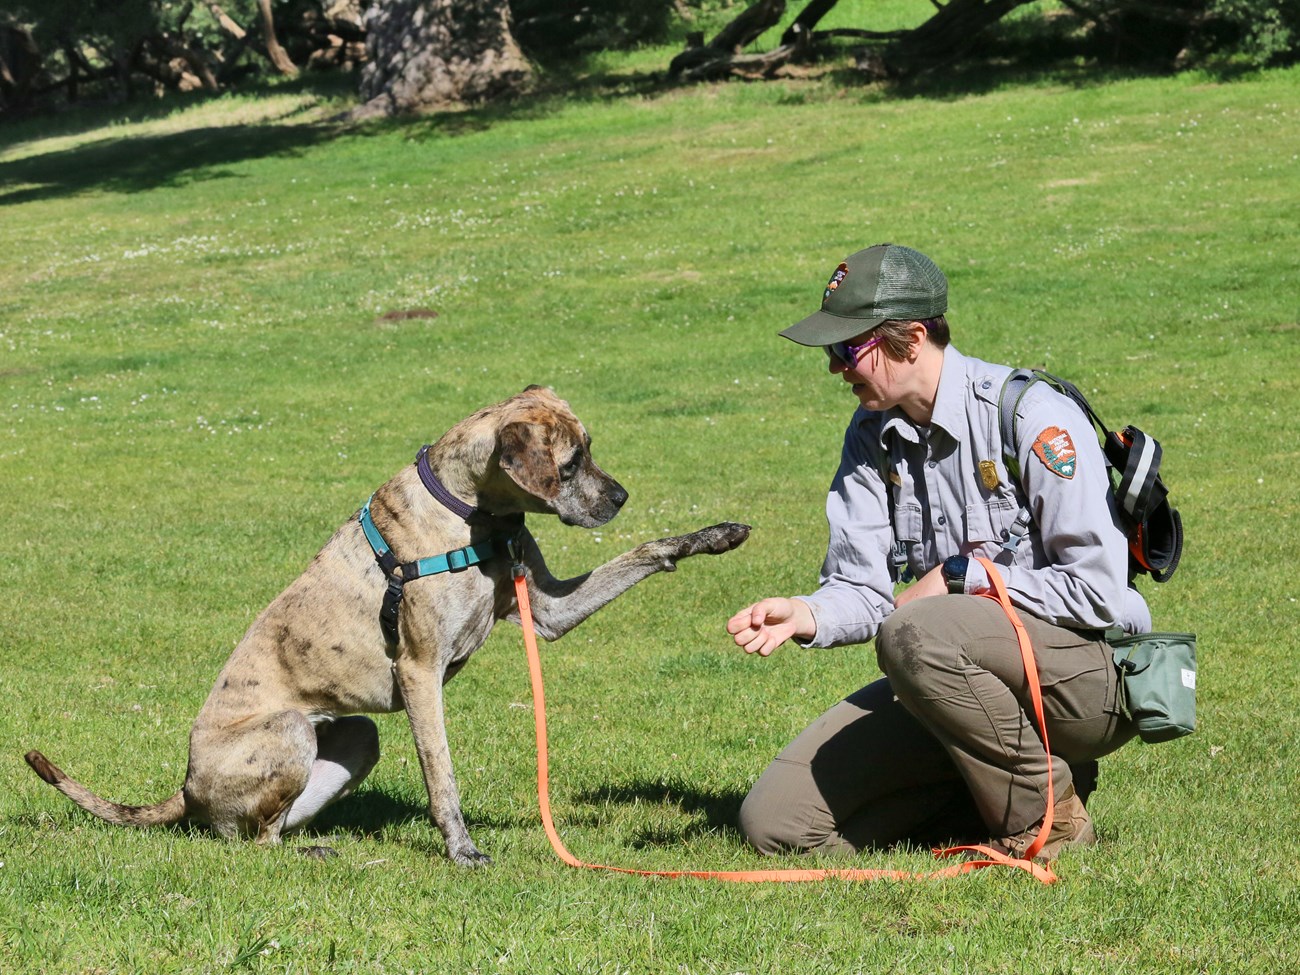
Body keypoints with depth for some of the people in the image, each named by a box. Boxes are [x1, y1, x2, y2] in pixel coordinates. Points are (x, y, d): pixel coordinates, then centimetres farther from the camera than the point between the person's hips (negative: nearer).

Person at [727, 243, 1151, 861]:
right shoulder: (872, 437, 7)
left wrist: (963, 575, -13)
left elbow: (1098, 591, -20)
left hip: (1089, 678, -7)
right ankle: (993, 789, 7)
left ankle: (1039, 813, -15)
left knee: (917, 634, -38)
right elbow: (863, 589, 1)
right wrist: (804, 616, -21)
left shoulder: (1031, 417, -16)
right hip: (963, 678, 7)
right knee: (775, 822, -6)